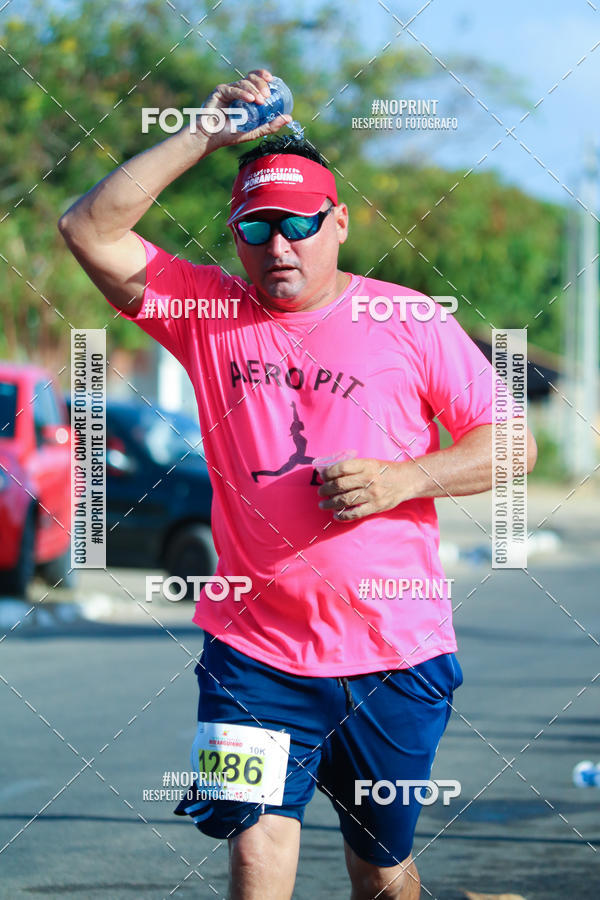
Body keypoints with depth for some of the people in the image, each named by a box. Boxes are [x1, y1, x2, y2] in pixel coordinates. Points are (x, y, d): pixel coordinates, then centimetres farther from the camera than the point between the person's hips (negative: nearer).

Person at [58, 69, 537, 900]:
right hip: (254, 652, 0)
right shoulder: (208, 311, 5)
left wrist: (400, 479, -13)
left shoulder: (409, 321, 2)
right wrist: (205, 136, -10)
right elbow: (90, 230, -5)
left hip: (395, 654, 0)